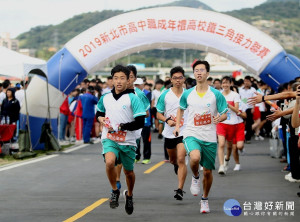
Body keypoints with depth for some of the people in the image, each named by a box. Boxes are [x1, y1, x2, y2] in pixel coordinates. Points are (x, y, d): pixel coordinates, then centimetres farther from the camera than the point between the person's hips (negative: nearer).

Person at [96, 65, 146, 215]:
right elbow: (99, 112, 26)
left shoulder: (132, 98, -8)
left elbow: (140, 122, -12)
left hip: (127, 141, -1)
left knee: (128, 172, 14)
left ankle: (129, 195, 43)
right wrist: (100, 118, 3)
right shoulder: (105, 98, 5)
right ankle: (115, 191, -5)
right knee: (110, 162, -28)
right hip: (109, 139, 1)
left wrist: (120, 127, -17)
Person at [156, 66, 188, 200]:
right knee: (173, 160, 18)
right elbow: (159, 114, 4)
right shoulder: (165, 95, 0)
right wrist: (167, 120, -14)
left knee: (181, 159, -17)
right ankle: (177, 167, 56)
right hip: (169, 132, 2)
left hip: (184, 131, -2)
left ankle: (180, 189, -15)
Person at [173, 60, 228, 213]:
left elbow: (225, 114, 2)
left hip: (210, 138, 0)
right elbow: (181, 108, 23)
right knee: (195, 157, -32)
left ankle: (204, 199, 29)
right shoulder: (187, 94, 4)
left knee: (207, 172, 7)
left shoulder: (216, 94, -2)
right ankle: (195, 177, 1)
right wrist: (177, 125, 11)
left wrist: (220, 118, -20)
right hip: (191, 135, 0)